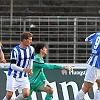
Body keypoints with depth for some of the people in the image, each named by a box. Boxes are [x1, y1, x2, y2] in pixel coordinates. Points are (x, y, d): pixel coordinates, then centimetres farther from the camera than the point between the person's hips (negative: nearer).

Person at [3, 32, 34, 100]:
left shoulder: (31, 49, 0)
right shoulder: (15, 50, -18)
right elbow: (13, 66, -20)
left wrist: (30, 70, 8)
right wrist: (24, 69, -28)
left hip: (24, 76, 4)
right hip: (13, 76, -4)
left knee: (26, 94, -13)